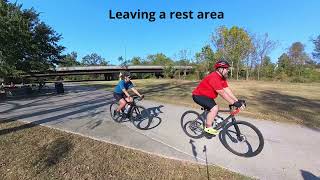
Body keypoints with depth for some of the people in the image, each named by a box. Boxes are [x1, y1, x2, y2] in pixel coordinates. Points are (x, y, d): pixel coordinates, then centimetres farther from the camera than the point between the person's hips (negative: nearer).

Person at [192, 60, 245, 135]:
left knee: (214, 109, 14)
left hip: (207, 95, 10)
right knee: (215, 108, -21)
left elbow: (227, 90, 1)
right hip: (198, 95, -10)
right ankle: (208, 128, -5)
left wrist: (237, 101, -5)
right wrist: (234, 103, -24)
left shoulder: (222, 77, 4)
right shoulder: (214, 77, -27)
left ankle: (206, 123, 33)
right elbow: (222, 93, -27)